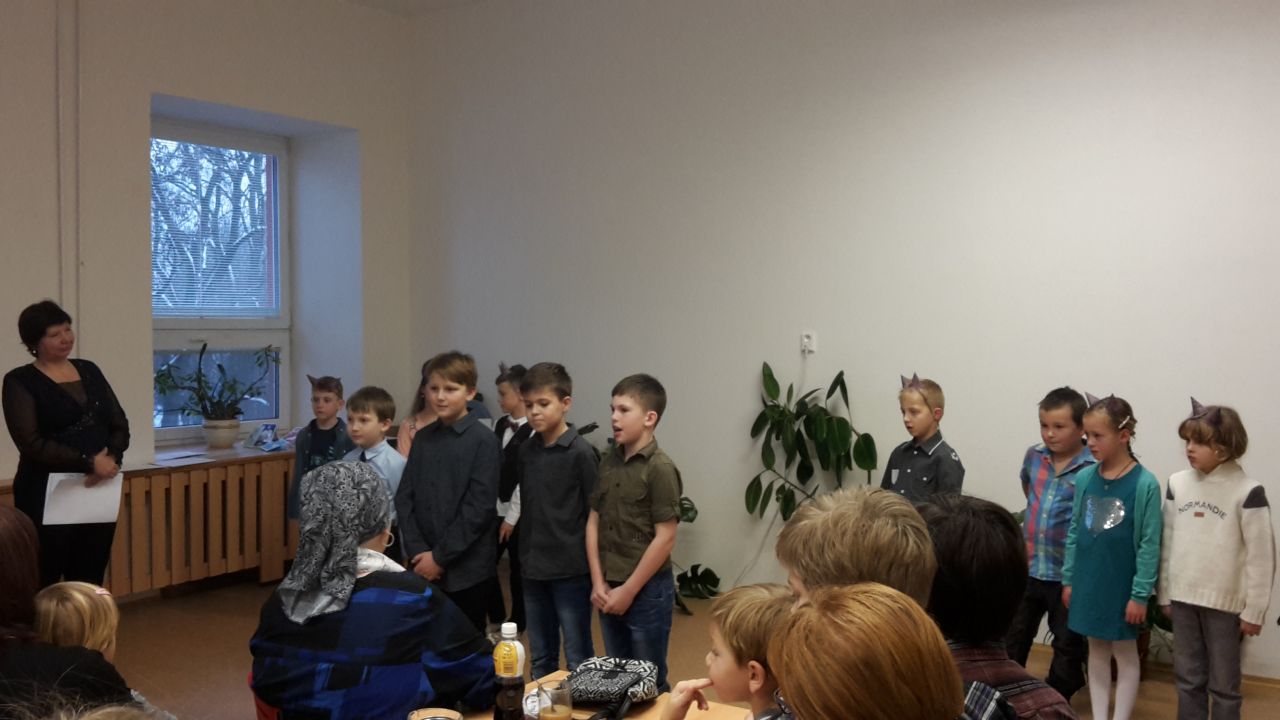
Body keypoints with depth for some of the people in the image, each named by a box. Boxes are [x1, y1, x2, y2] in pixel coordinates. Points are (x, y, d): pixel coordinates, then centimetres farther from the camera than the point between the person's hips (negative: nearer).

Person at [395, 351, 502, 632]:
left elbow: (479, 509, -13)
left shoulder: (484, 441, -8)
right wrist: (417, 551, -7)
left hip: (467, 569, -4)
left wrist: (440, 556, -12)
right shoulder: (422, 438, 8)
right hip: (423, 567, 5)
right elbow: (404, 498, 5)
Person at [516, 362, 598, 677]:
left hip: (571, 570, -6)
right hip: (533, 569, 6)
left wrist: (593, 569, -8)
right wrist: (525, 555, 8)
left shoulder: (580, 453, -11)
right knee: (540, 658, 17)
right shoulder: (526, 450, 5)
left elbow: (595, 514, -9)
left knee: (578, 660, 5)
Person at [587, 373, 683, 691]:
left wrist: (629, 591, -13)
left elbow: (665, 538, -16)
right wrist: (598, 582, -1)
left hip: (647, 591, -6)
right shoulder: (609, 461, 4)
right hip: (609, 589, 6)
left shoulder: (660, 468, -15)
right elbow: (594, 521, 8)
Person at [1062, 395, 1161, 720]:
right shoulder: (1084, 478, -1)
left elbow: (1150, 545, -12)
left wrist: (1141, 594, -13)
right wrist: (1069, 579, 6)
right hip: (1088, 583, 5)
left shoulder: (1145, 484, -15)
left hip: (1123, 586, -4)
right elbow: (1074, 533, 6)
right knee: (1097, 651, 15)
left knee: (1125, 653, 10)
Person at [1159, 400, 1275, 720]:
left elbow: (1261, 556, -9)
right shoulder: (1177, 484, 2)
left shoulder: (1247, 491, -11)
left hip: (1225, 602, -4)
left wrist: (1254, 610, -8)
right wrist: (1164, 593, 9)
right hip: (1184, 598, 4)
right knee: (1188, 679, 14)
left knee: (1223, 684, 8)